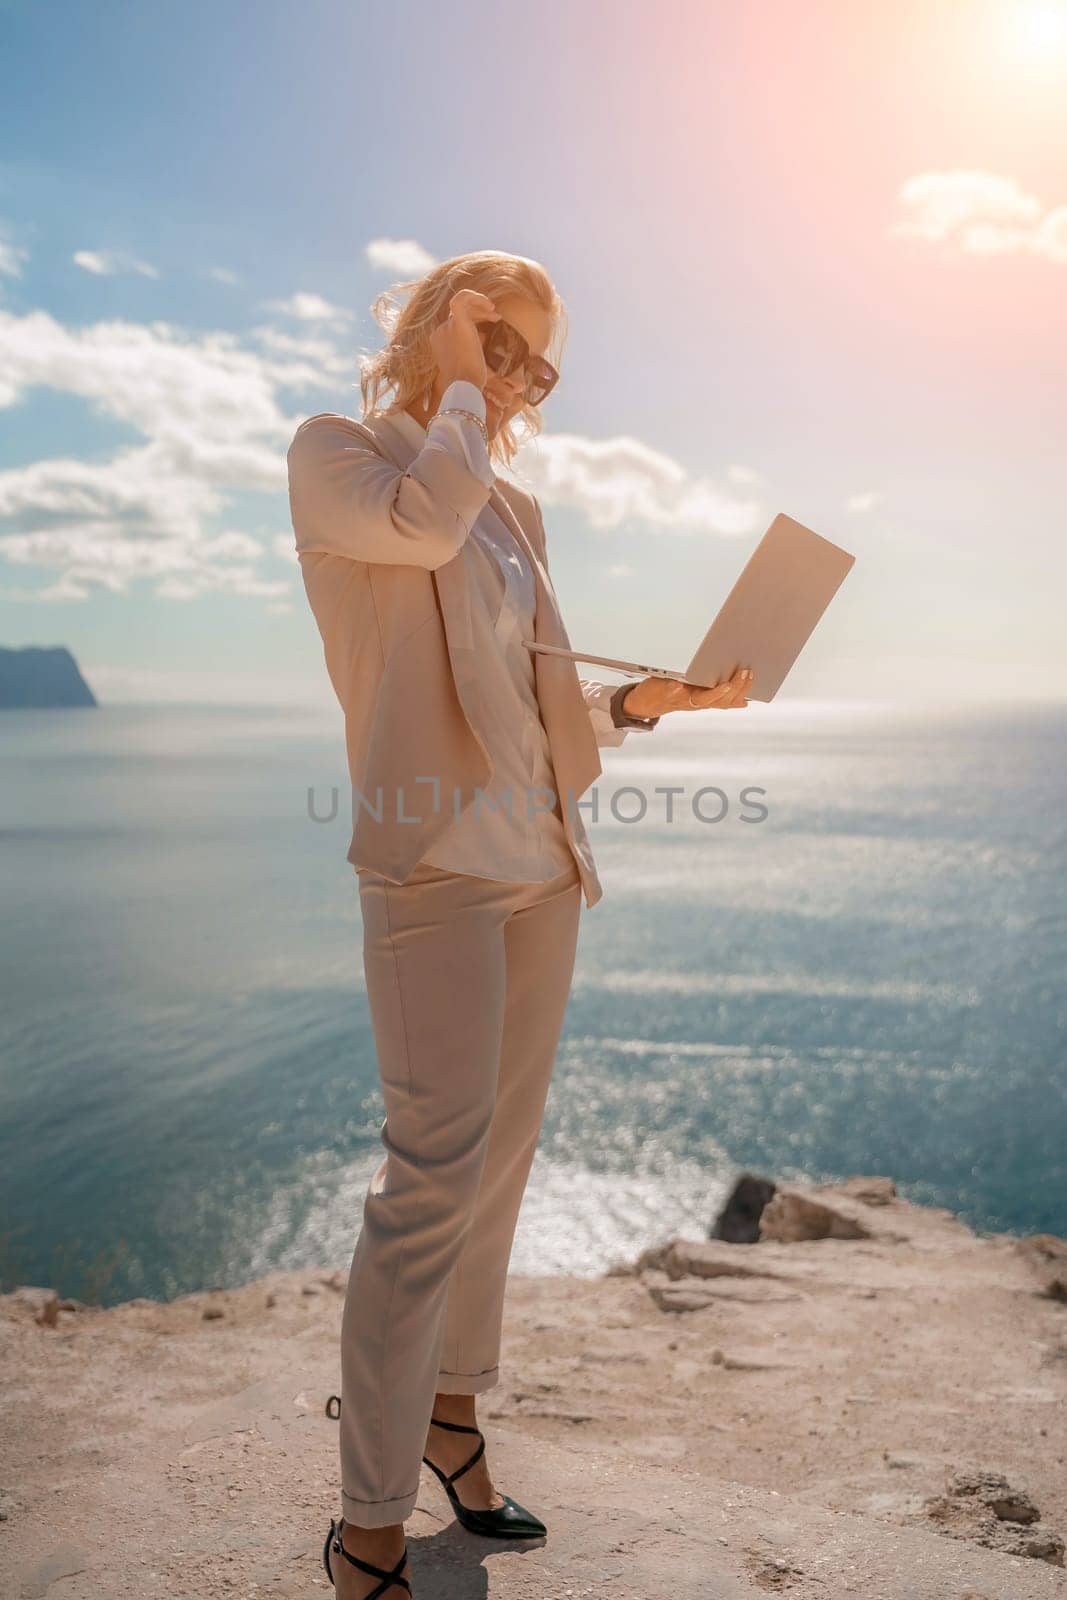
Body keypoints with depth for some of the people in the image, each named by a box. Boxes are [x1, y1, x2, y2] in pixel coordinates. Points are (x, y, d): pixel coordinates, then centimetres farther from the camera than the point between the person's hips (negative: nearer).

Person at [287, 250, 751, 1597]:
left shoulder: (513, 507, 20)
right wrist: (456, 384, -4)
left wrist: (647, 698, 5)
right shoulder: (334, 451, 4)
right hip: (435, 856, -7)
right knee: (436, 1169, -10)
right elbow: (422, 524, -19)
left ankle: (452, 1409, 30)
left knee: (501, 1155, 12)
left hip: (540, 858, 7)